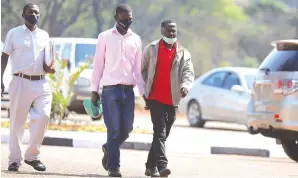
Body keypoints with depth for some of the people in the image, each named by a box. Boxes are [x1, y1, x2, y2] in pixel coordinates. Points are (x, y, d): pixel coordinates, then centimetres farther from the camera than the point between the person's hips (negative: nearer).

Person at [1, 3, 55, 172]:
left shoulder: (44, 35, 14)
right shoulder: (14, 33, 4)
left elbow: (46, 61, 17)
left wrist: (49, 67, -7)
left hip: (41, 82, 3)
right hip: (21, 82, -3)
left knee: (43, 116, -11)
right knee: (17, 121, -1)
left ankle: (32, 155, 2)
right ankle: (14, 159, 9)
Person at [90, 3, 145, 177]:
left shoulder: (136, 39, 12)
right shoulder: (105, 37, 3)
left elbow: (138, 68, 13)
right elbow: (98, 65, 3)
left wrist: (144, 92, 6)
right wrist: (94, 89, -1)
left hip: (128, 90, 3)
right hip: (110, 89, -3)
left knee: (127, 128, 1)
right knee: (114, 130, -7)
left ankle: (109, 148, 28)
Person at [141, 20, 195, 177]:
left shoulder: (183, 53, 7)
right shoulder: (151, 49, 4)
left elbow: (188, 73, -5)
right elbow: (142, 70, 11)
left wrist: (185, 86, -26)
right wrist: (145, 91, 6)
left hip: (172, 100, 3)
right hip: (155, 98, -3)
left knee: (163, 134, 11)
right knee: (160, 132, -16)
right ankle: (162, 165, -26)